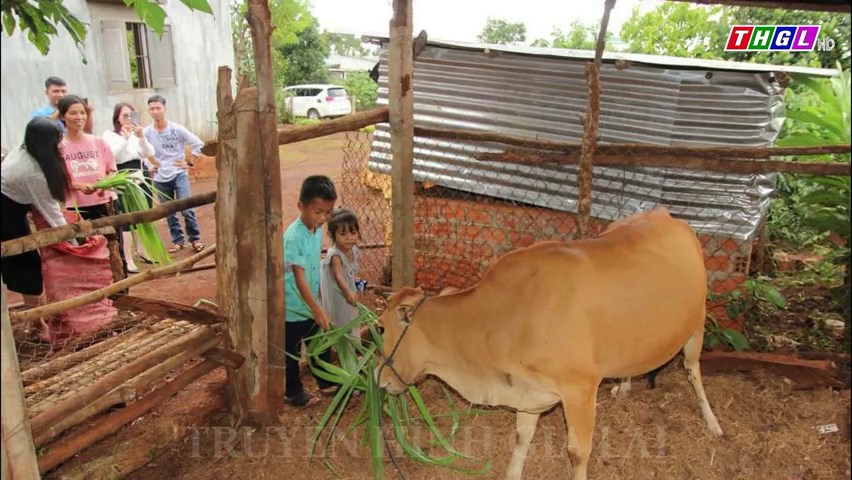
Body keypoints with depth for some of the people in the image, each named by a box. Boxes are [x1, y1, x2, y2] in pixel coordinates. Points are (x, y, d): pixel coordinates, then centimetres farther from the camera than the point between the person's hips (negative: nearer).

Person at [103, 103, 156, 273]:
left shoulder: (137, 133, 11)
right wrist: (125, 138, -23)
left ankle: (141, 251, 28)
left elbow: (150, 153, -2)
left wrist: (141, 137, -18)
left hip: (142, 179, 5)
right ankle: (128, 260, -7)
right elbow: (113, 156, -16)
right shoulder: (109, 135, -1)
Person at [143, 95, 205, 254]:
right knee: (169, 213, 10)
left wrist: (189, 163, -5)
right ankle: (178, 241, 22)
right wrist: (150, 165, 2)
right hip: (160, 178, 3)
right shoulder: (146, 132, -3)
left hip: (179, 174, -2)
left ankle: (195, 239, 5)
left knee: (186, 209, -10)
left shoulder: (177, 129, -8)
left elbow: (197, 144, -5)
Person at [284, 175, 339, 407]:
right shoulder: (294, 237, -27)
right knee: (292, 352, 11)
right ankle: (293, 392, 27)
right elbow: (299, 278, -27)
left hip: (311, 303, 8)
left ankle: (326, 383, 38)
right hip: (294, 306, -8)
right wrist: (317, 310, -26)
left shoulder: (317, 230, -1)